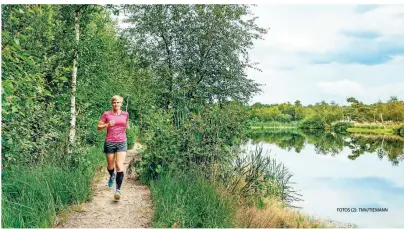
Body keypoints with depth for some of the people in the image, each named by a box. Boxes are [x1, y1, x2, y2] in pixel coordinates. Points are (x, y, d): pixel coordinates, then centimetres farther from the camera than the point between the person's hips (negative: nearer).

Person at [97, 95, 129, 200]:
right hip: (109, 143, 0)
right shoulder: (106, 114, -1)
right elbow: (99, 127, 2)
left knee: (120, 167, -13)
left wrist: (127, 126, 8)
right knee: (110, 166, 15)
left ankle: (118, 190, -6)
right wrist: (107, 125, -13)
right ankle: (112, 176, 51)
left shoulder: (125, 114, 5)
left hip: (122, 143, 0)